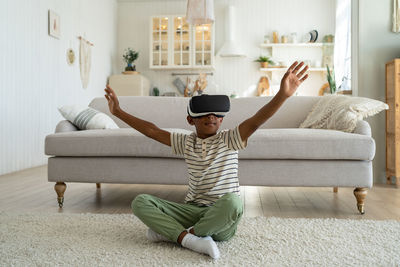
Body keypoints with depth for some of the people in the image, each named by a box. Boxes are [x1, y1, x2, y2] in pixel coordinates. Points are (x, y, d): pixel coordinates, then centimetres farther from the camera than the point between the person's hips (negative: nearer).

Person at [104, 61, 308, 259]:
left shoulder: (229, 140, -2)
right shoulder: (186, 142, 9)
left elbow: (255, 122, -18)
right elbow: (152, 131, 11)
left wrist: (283, 94, -33)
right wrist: (118, 112, 12)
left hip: (221, 222, -3)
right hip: (192, 211, 4)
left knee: (232, 200, -39)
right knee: (140, 202, -11)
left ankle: (168, 232, -20)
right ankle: (190, 240, -29)